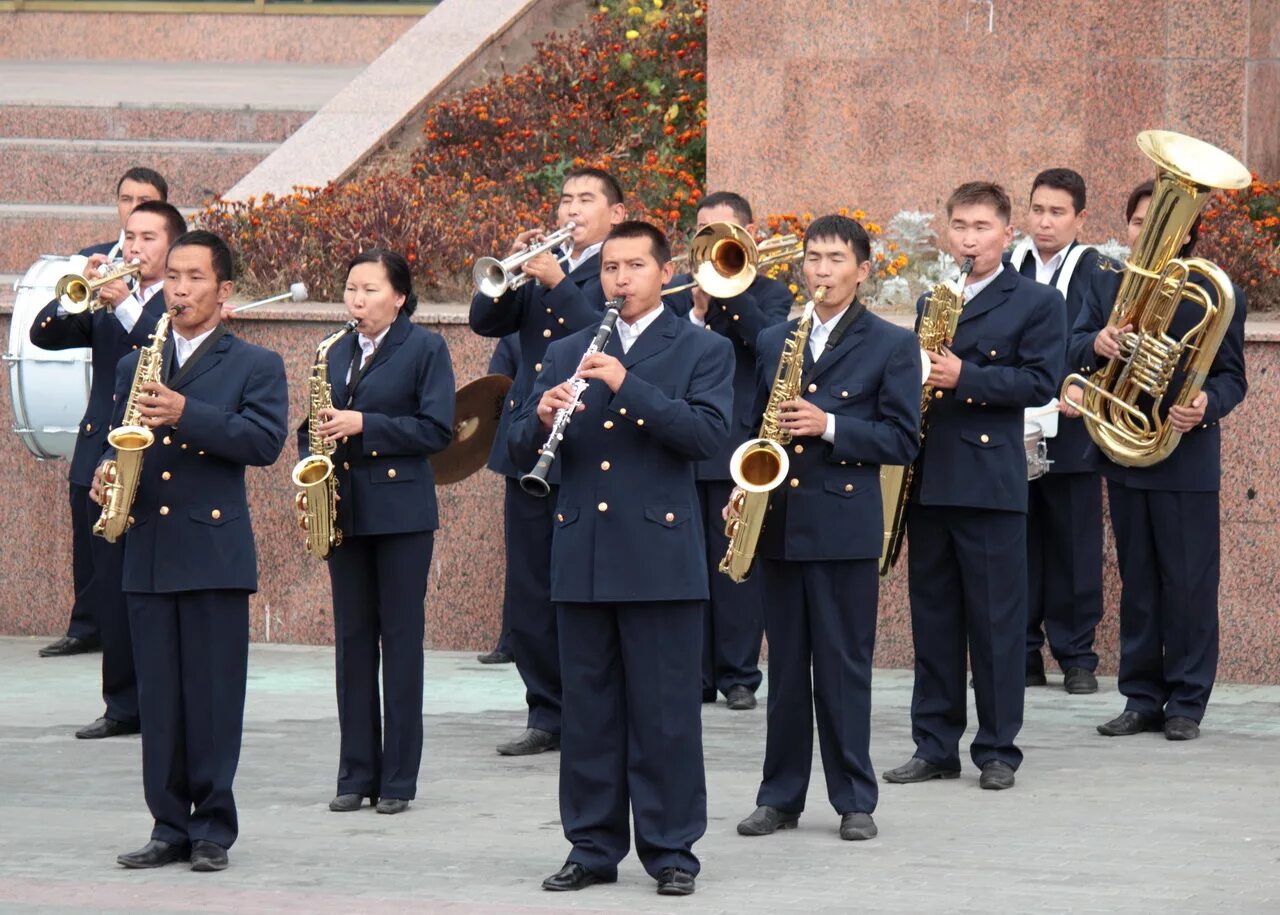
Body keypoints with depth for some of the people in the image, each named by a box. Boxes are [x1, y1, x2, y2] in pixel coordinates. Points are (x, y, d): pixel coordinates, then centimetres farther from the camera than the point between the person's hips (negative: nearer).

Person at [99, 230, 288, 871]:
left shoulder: (255, 366, 4)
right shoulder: (135, 367, 17)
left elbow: (265, 441, -11)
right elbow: (118, 440, 20)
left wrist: (186, 415, -21)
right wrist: (106, 476, -3)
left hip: (215, 551, -4)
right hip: (147, 552, 4)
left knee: (214, 695, -2)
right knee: (158, 699, 4)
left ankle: (213, 829, 3)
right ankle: (170, 827, 9)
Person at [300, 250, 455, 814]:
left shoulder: (425, 349, -4)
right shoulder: (338, 354, 12)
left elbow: (437, 429, -11)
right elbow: (315, 428, 18)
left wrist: (364, 425, -18)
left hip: (401, 510, -5)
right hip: (345, 512, 5)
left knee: (401, 640, -1)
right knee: (352, 640, 6)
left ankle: (398, 778, 3)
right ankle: (356, 773, 11)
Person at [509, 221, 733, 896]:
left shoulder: (702, 351, 4)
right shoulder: (567, 354, 14)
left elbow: (708, 434, -12)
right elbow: (521, 449, 10)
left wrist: (627, 386, -19)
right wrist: (542, 417, -12)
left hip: (660, 557, -4)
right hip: (582, 558, 4)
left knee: (666, 712, -2)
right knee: (587, 711, 6)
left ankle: (671, 850, 4)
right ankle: (593, 847, 12)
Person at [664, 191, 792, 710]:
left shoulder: (768, 294, 7)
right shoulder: (678, 292, 13)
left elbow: (769, 342, -13)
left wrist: (731, 286, -15)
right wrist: (697, 314, -15)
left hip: (740, 447, -2)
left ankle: (738, 675, 4)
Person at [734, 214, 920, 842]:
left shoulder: (891, 345, 1)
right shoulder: (772, 343, 13)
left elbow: (902, 439, -5)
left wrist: (829, 426, -16)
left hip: (845, 524, -4)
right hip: (777, 521, 4)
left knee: (845, 666, -1)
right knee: (785, 666, 8)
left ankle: (855, 800, 5)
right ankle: (780, 795, 13)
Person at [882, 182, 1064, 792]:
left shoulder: (1037, 303, 0)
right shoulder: (930, 301, 17)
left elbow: (1040, 382, -10)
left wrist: (965, 378, -18)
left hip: (992, 482, -5)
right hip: (927, 482, 5)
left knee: (996, 621, -2)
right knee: (932, 620, 8)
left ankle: (998, 749, 4)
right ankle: (935, 746, 13)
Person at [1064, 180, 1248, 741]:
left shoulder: (1217, 295, -5)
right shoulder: (1107, 283, 7)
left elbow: (1232, 378, -4)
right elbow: (1075, 348, 0)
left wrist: (1206, 407, -25)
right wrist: (1096, 343, -24)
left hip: (1186, 459, -4)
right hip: (1123, 457, 4)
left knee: (1188, 584, 0)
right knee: (1137, 583, 11)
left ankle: (1186, 702, 7)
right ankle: (1142, 700, 17)